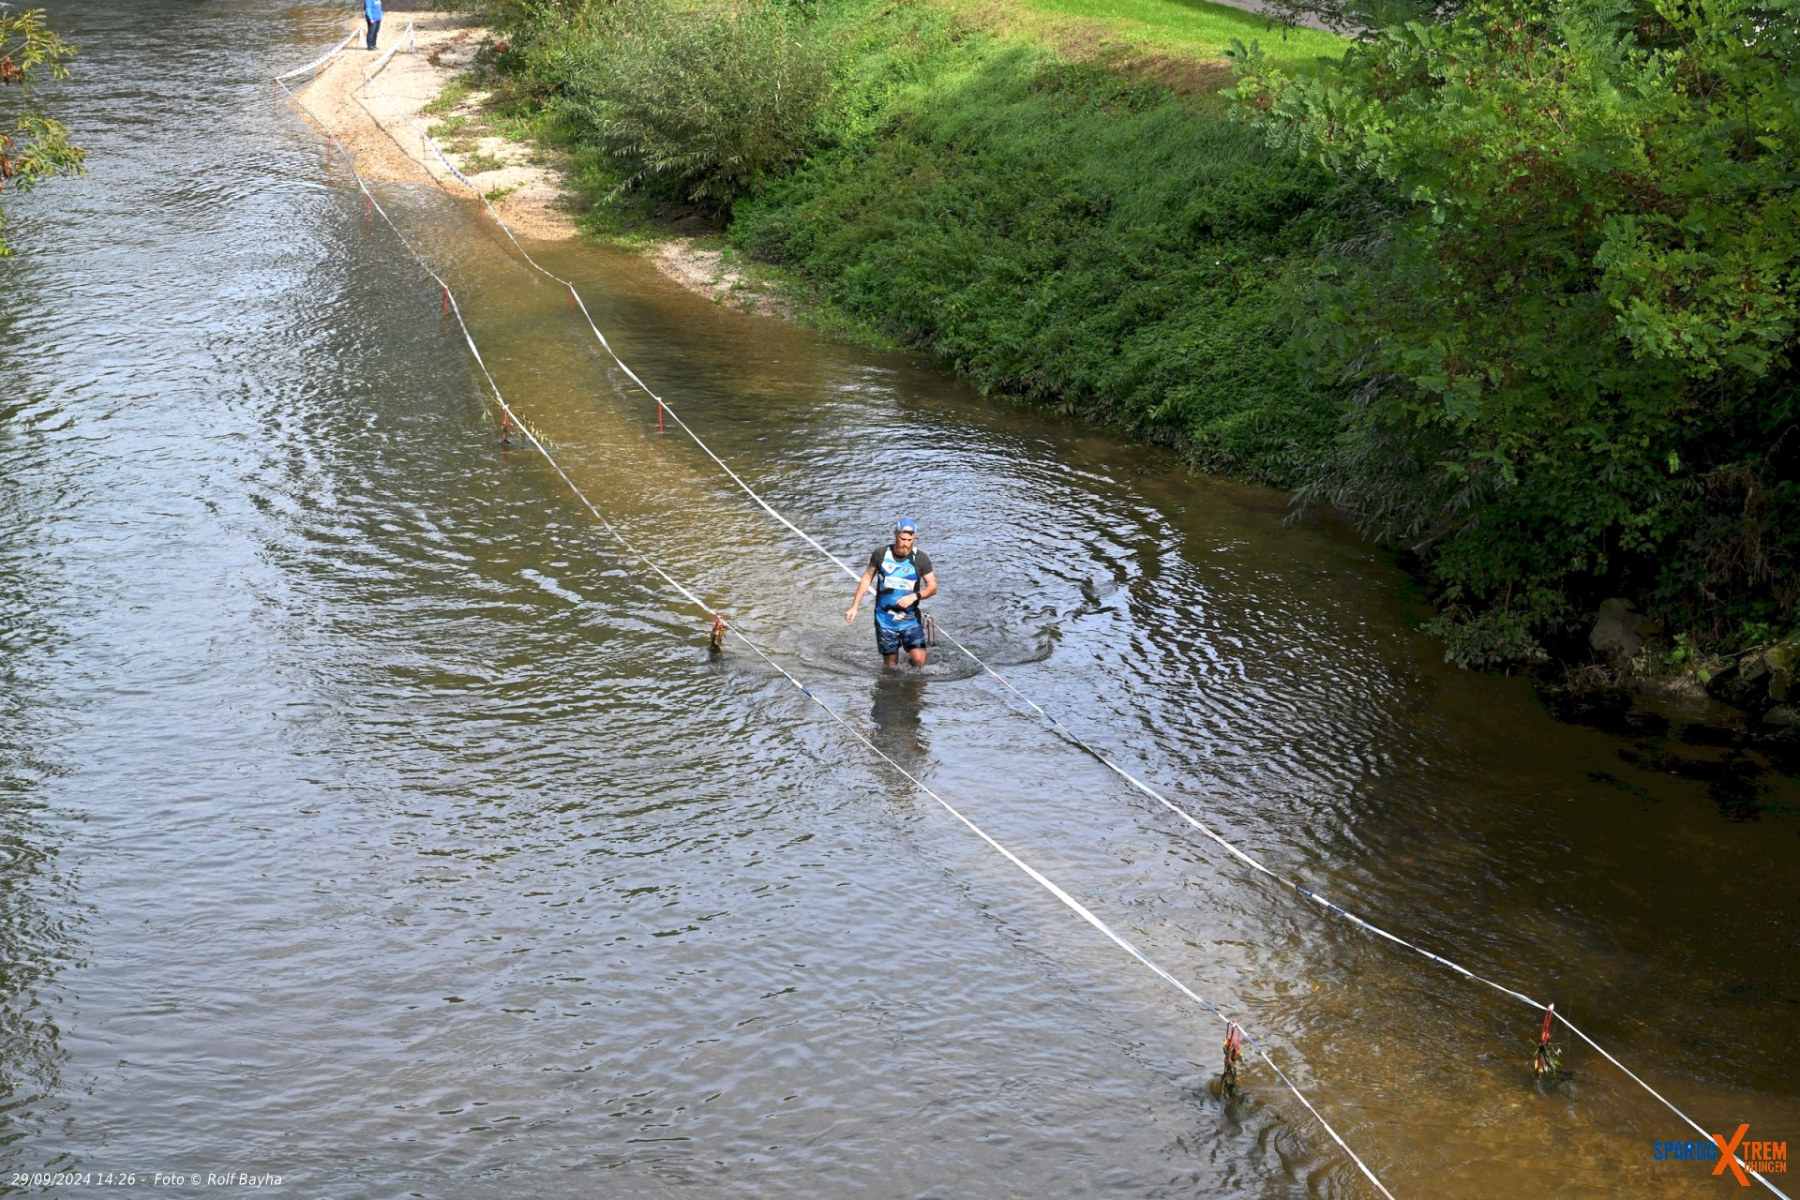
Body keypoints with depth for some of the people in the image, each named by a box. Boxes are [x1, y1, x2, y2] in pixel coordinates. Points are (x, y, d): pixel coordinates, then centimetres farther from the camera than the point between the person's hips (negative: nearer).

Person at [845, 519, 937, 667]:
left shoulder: (921, 559, -6)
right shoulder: (881, 554, -4)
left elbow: (932, 587, -3)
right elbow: (867, 578, 7)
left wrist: (915, 596, -21)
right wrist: (854, 606, 5)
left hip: (910, 620, -1)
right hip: (885, 620, 1)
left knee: (919, 660, -14)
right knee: (891, 667, 4)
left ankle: (910, 657, 20)